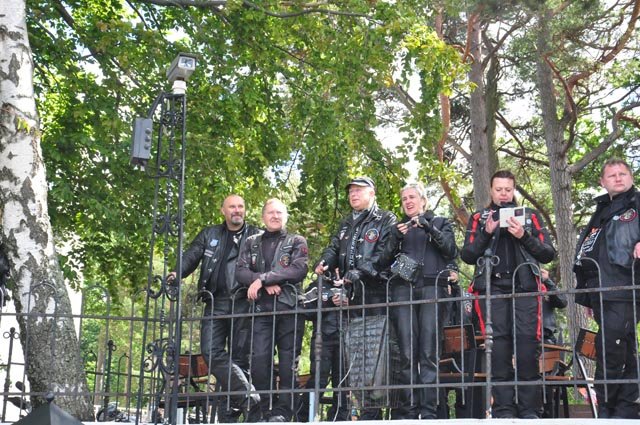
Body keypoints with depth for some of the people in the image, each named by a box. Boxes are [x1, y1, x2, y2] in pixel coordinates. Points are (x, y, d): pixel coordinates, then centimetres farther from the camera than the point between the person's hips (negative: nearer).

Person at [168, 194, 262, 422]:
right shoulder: (209, 235, 19)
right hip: (216, 302, 2)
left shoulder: (256, 236, 11)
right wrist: (177, 273, -8)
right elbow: (191, 256, 12)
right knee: (211, 351, -14)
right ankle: (249, 397, -16)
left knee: (240, 356, -2)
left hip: (243, 302, -2)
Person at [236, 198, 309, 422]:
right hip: (262, 310, 2)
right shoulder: (252, 243, 19)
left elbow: (299, 270, -7)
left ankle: (282, 412, 0)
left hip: (289, 309, -2)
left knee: (288, 363, -4)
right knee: (259, 360, -9)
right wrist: (267, 284, -12)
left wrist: (261, 278, -11)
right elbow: (241, 271, 5)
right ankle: (266, 411, 2)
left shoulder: (297, 242, 11)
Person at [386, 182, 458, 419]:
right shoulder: (398, 227, 24)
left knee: (429, 353, -10)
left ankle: (429, 412, -12)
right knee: (407, 354, -7)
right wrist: (396, 238, -2)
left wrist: (429, 227, -6)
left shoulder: (440, 223, 19)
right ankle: (408, 411, -7)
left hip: (432, 289, -2)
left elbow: (452, 251, 3)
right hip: (403, 290, 2)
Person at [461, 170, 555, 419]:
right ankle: (504, 410, -4)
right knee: (499, 346, -5)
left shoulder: (530, 216, 15)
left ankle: (530, 410, -5)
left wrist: (524, 237, -8)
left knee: (527, 345, -8)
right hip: (492, 288, 0)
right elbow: (467, 256, 7)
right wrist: (487, 233, -7)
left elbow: (548, 254, 8)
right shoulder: (479, 218, 16)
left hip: (524, 287, 0)